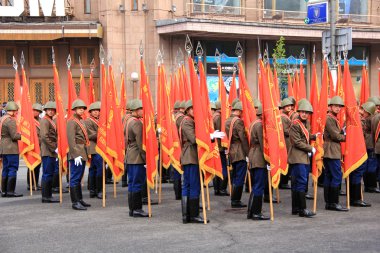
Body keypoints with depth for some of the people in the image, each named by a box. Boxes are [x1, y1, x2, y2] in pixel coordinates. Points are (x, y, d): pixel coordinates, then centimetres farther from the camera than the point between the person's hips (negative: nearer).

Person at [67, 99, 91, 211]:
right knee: (75, 178, -5)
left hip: (82, 153, 9)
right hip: (77, 154, -9)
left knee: (78, 178, 16)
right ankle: (75, 202, -3)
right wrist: (76, 155, -22)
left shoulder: (81, 121, 16)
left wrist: (85, 154, 16)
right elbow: (71, 140, -18)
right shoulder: (72, 121, -11)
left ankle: (80, 199, 24)